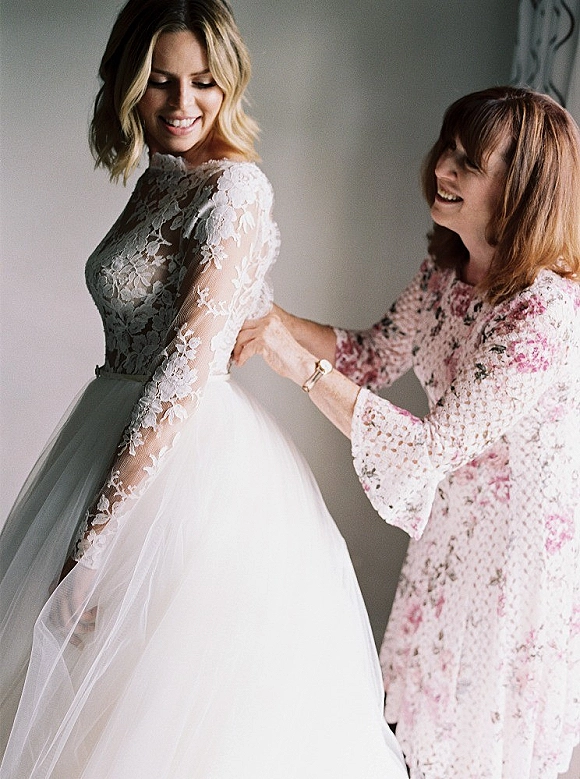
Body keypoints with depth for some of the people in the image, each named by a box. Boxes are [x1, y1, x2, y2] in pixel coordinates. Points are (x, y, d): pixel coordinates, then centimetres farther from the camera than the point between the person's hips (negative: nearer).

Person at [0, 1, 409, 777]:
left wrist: (98, 531, -22)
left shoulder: (233, 185, -14)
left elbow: (191, 363, -21)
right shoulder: (156, 181, 11)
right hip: (124, 438, 8)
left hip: (191, 460, -8)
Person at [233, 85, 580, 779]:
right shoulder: (447, 271, -6)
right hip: (453, 523, 8)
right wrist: (272, 320, -12)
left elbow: (433, 448, -34)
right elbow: (375, 357, 3)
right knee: (425, 702, 25)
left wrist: (304, 367, -35)